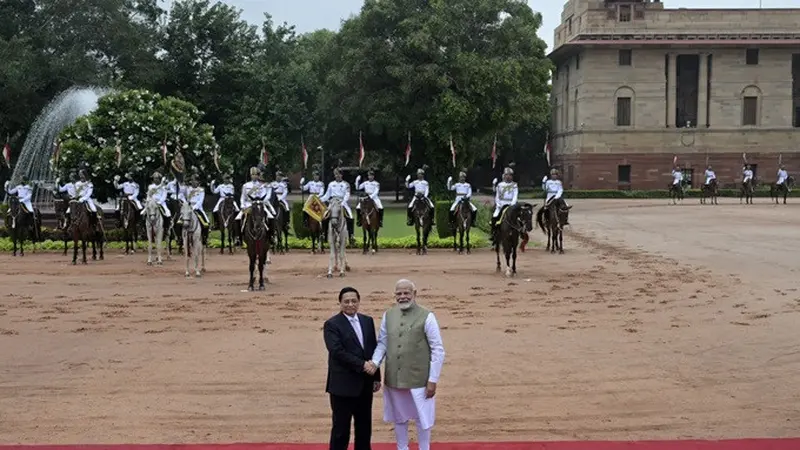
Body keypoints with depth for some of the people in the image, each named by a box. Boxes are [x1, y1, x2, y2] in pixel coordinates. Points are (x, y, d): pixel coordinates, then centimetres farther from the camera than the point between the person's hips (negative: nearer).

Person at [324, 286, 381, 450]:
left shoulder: (367, 321, 9)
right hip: (343, 385, -6)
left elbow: (374, 349, 12)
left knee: (364, 427, 14)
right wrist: (362, 365, -21)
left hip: (365, 384, 6)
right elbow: (338, 352, -20)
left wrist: (376, 377, 9)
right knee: (341, 428, 2)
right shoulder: (332, 324, -9)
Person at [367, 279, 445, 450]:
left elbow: (438, 350, -9)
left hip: (419, 379, -4)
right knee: (398, 418, 19)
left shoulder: (426, 317, -11)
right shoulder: (388, 315, 2)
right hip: (394, 379, 4)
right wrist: (375, 362, -11)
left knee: (422, 419, 9)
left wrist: (433, 379, -12)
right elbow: (382, 343, 8)